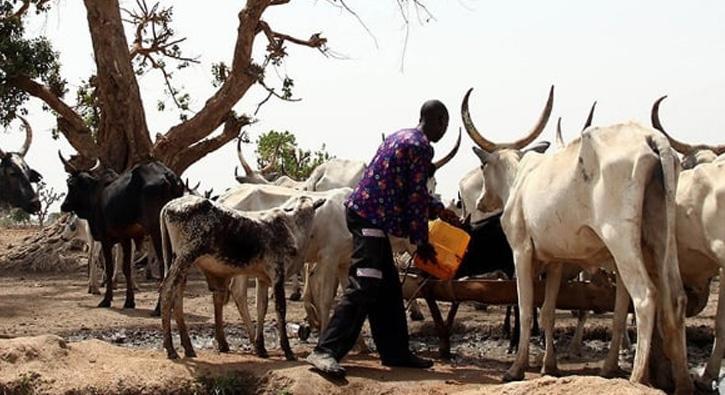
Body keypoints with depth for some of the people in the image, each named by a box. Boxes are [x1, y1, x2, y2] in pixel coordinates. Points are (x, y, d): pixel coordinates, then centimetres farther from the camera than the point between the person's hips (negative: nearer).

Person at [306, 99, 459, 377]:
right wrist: (422, 242, -2)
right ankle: (325, 351, -20)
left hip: (364, 211, 10)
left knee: (388, 289, 14)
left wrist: (438, 210, 33)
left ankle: (395, 352, 20)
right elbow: (416, 197, -10)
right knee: (363, 288, -15)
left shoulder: (401, 137, 20)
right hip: (371, 216, -10)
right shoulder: (421, 146, -9)